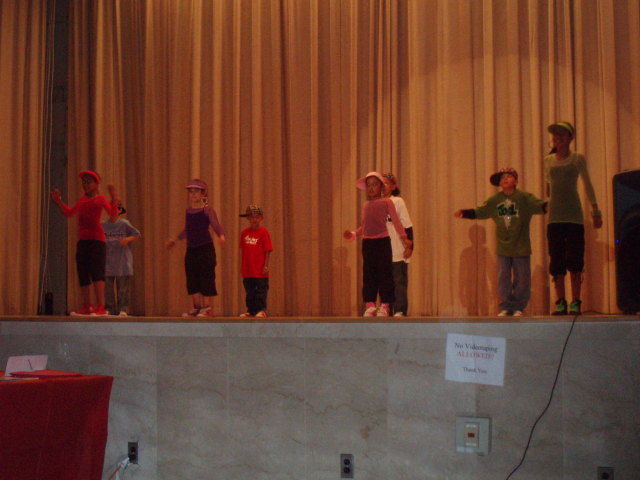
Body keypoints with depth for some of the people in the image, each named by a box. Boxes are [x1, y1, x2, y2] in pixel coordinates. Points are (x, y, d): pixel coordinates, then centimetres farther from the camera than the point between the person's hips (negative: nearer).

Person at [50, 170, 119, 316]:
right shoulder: (83, 199, 19)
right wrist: (58, 201, 17)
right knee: (82, 273, 6)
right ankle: (86, 307, 13)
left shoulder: (101, 199, -1)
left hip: (96, 239, -7)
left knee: (97, 272, -16)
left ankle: (100, 307, -21)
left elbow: (112, 213, -17)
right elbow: (69, 212, 27)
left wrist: (114, 197, -29)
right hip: (82, 240, 7)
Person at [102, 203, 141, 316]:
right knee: (108, 286, 2)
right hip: (108, 259, 3)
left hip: (123, 260, -3)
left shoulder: (124, 224, -1)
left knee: (123, 286, -4)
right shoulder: (103, 225, 8)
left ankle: (123, 309, 0)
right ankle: (110, 309, 9)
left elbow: (137, 234, 2)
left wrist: (127, 240, -13)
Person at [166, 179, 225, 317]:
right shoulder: (188, 210, 13)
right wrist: (175, 239, 33)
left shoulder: (207, 210, -5)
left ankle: (207, 308, 1)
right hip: (191, 249, 6)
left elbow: (216, 226, -12)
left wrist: (221, 236, -32)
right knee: (192, 280, 6)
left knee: (206, 278, -5)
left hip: (205, 248, -6)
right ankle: (196, 307, 14)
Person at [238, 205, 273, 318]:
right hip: (247, 270, 5)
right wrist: (243, 265, 12)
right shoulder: (245, 232, 8)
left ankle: (261, 310, 5)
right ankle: (251, 310, 19)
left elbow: (267, 250, -6)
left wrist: (266, 265, -10)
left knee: (261, 290, -1)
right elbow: (243, 250, 14)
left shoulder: (263, 232, -6)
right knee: (250, 292, 12)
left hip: (260, 270, -5)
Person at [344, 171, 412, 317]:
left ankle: (384, 305, 2)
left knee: (384, 272, -3)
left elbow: (396, 222, -6)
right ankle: (370, 304, 9)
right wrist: (353, 234, 6)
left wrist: (405, 239, -15)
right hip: (367, 243, 5)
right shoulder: (365, 205, 15)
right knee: (368, 274, 4)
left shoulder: (387, 202, 0)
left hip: (382, 241, -5)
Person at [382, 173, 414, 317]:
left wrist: (410, 246, -7)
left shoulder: (398, 201, -1)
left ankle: (400, 311, 1)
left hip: (398, 252, -4)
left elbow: (407, 226, -3)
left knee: (400, 282, -3)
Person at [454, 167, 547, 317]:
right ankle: (506, 307, 11)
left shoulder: (524, 197, -4)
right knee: (503, 278, 3)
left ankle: (518, 307, 15)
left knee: (521, 279, 4)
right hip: (502, 248, 3)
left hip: (521, 248, -3)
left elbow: (538, 205, -15)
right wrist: (463, 213, -1)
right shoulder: (494, 200, 7)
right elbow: (480, 212, 10)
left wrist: (547, 206, -35)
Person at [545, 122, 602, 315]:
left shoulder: (578, 159, 4)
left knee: (575, 259, -4)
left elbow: (587, 185, 12)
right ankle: (560, 301, 6)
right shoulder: (548, 160, 10)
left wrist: (595, 211, 13)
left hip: (574, 215, -2)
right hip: (554, 217, 2)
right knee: (556, 261, 0)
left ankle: (576, 302, 2)